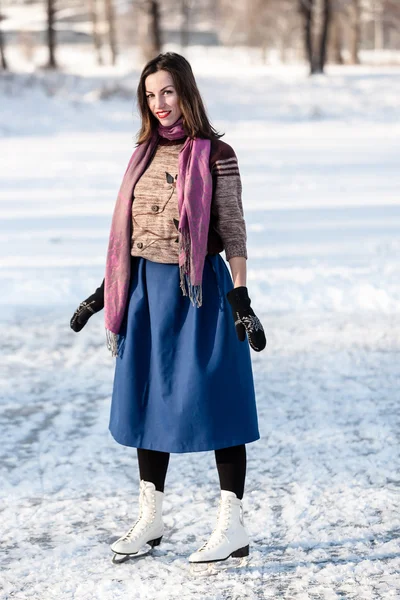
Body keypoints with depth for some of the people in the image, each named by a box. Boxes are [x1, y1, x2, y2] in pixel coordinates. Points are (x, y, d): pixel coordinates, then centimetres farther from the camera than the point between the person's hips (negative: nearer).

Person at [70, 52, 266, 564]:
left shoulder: (215, 155, -7)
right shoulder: (146, 152, 10)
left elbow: (232, 230, -8)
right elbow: (129, 232, 15)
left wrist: (239, 296, -15)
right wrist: (103, 293, 15)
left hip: (199, 290, -6)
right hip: (146, 290, 6)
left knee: (212, 400, -3)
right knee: (147, 400, 11)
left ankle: (232, 526, 3)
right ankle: (149, 520, 22)